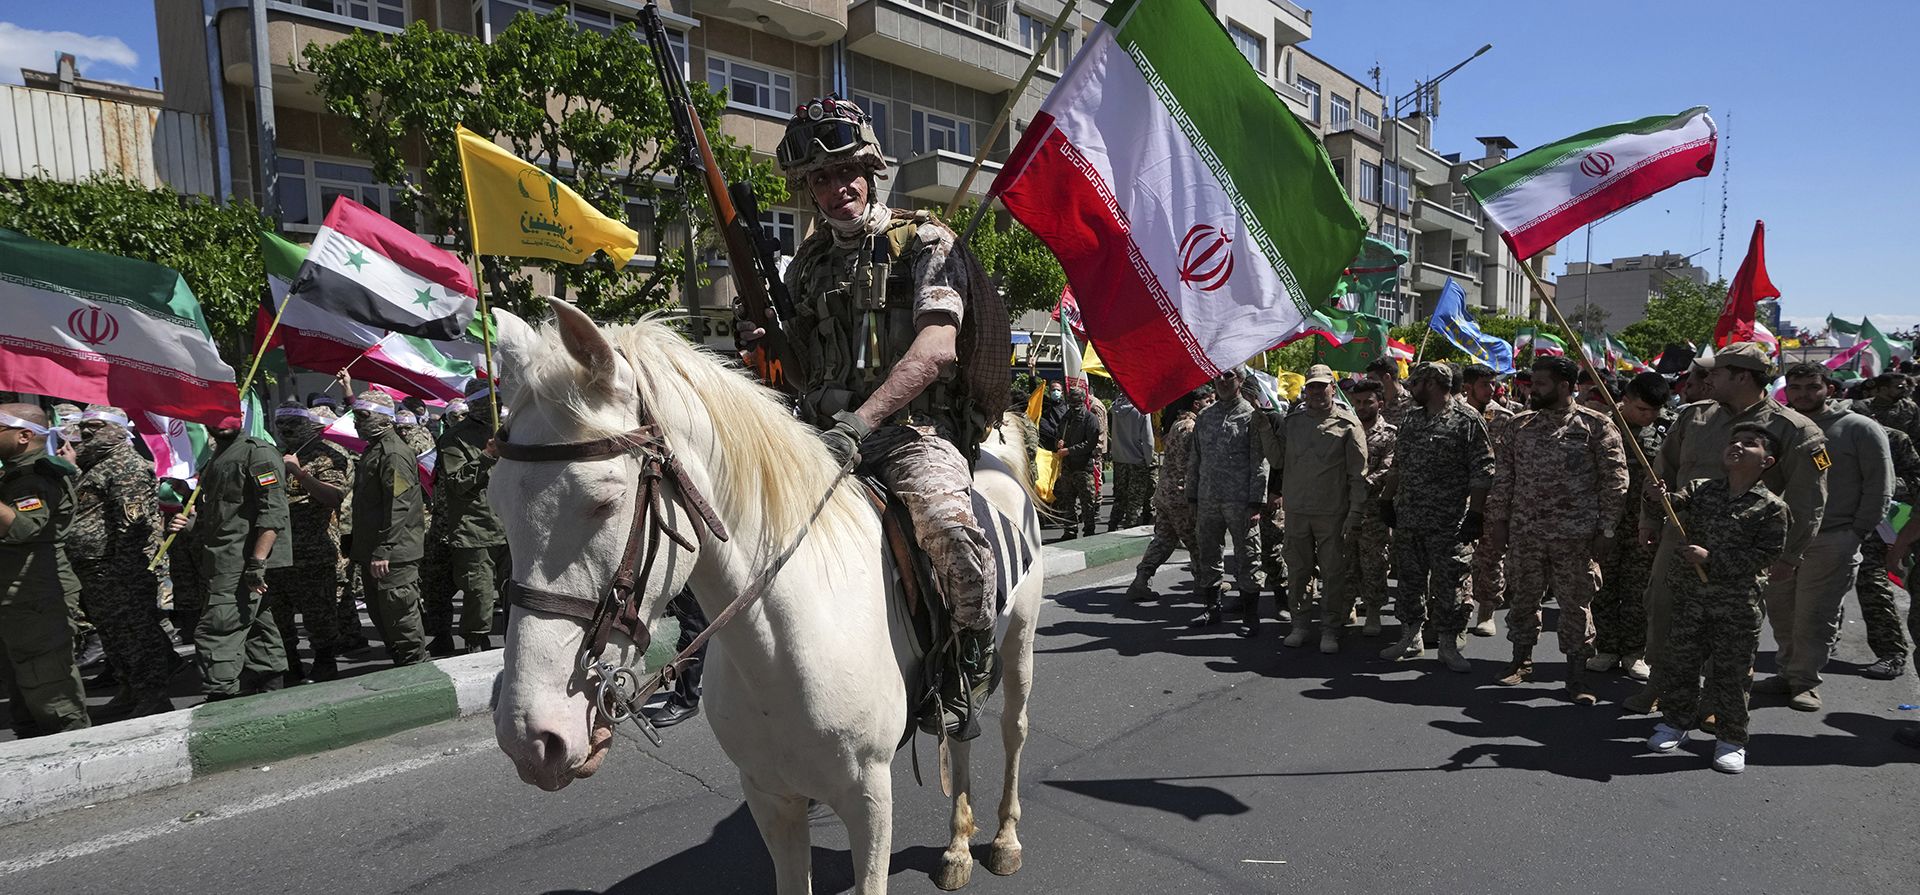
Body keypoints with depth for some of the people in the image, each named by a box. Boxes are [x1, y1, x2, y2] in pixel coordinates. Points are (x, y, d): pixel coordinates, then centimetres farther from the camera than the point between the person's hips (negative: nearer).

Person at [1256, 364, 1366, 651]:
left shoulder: (1348, 423, -2)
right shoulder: (1291, 422, 10)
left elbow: (1358, 474, -4)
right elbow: (1277, 461, 9)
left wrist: (1355, 512, -9)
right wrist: (1266, 431, -2)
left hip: (1333, 512, -3)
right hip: (1296, 510, 3)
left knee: (1333, 573, 3)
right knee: (1298, 570, 10)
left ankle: (1330, 630, 13)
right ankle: (1299, 625, 21)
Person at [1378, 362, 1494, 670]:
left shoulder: (1467, 419, -8)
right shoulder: (1409, 420, 12)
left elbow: (1482, 471, -9)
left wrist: (1476, 513, -13)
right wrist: (1387, 499, 15)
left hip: (1449, 524, -6)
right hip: (1408, 518, 6)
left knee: (1448, 585, 1)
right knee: (1409, 580, 12)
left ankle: (1449, 645, 13)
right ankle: (1411, 638, 24)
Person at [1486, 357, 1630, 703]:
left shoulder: (1596, 426, -5)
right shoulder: (1522, 424, 7)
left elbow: (1615, 482, -4)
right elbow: (1505, 475, 11)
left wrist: (1605, 531, -6)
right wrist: (1499, 519, 7)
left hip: (1575, 536, -3)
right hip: (1525, 532, 4)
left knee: (1576, 605, 5)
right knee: (1523, 598, 12)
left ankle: (1576, 677, 16)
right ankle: (1521, 662, 28)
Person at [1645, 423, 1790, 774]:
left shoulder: (1771, 507, -5)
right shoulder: (1699, 489, 4)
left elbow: (1763, 556, -10)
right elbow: (1679, 507, -10)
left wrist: (1711, 558, -18)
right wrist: (1661, 497, -33)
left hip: (1738, 606, -3)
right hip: (1690, 597, 3)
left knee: (1731, 671, 5)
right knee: (1679, 662, 11)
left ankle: (1732, 738, 20)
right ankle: (1676, 722, 28)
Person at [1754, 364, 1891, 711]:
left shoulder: (1860, 429, -2)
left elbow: (1879, 487, -2)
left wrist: (1856, 534, -6)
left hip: (1831, 542, -5)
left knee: (1815, 617, -2)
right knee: (1781, 611, 9)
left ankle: (1805, 681, 10)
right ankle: (1788, 673, 22)